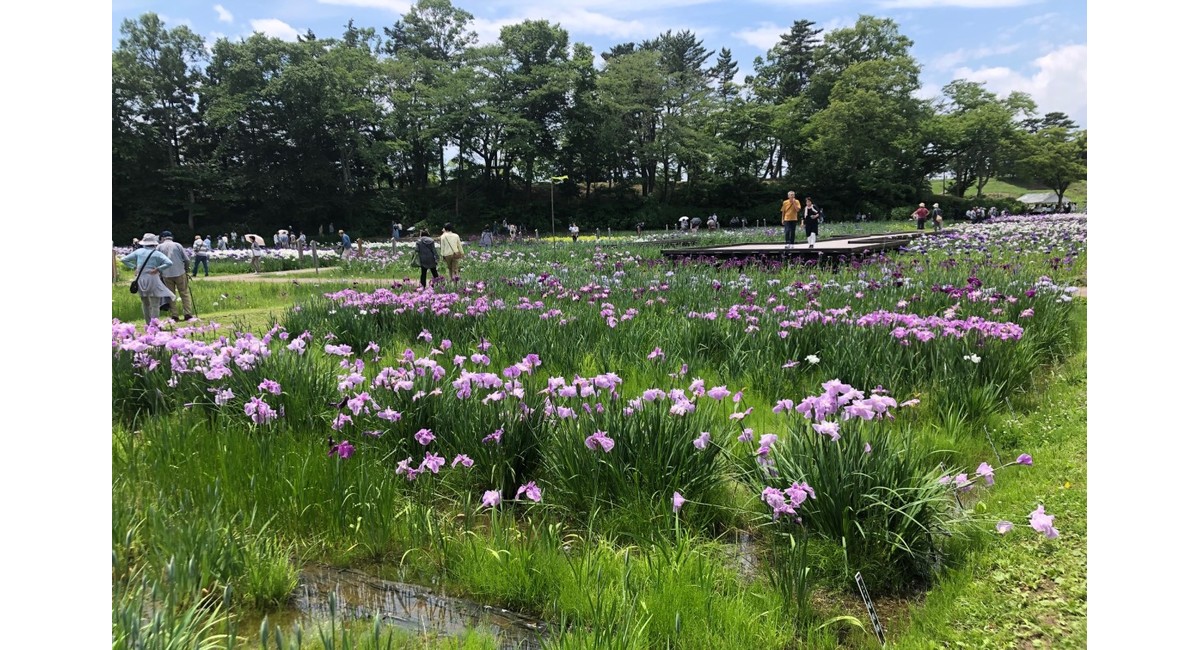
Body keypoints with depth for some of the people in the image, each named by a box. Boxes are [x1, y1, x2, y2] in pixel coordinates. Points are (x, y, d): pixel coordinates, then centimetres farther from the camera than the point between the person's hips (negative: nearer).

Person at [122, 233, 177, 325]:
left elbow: (124, 260, 10)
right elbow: (169, 263, -18)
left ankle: (149, 325, 22)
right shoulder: (156, 254, -5)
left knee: (145, 304, 17)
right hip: (152, 279, -4)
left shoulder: (139, 251, 6)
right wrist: (158, 269, -11)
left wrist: (134, 267, 9)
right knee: (155, 305, -3)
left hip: (140, 280, 5)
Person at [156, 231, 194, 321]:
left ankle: (174, 315, 4)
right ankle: (187, 313, -2)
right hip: (180, 273, -1)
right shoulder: (177, 245, 1)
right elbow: (186, 259, -2)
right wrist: (186, 269, 13)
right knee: (185, 293, 6)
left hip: (166, 274, 1)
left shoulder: (159, 247, 3)